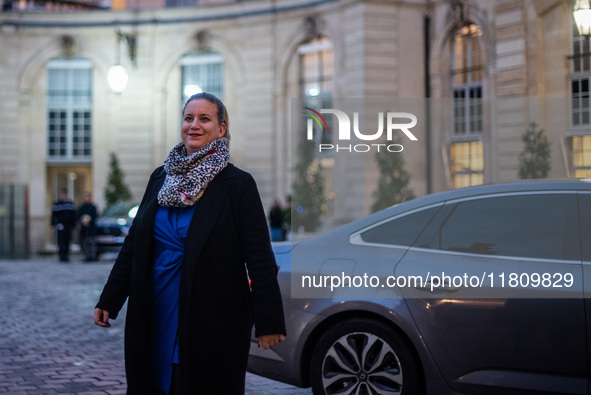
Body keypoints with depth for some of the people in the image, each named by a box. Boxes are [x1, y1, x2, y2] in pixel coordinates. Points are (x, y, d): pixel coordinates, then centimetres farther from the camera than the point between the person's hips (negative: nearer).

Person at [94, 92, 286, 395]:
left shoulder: (237, 183, -6)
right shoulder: (160, 177, 9)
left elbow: (259, 257, -10)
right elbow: (134, 242, 13)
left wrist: (268, 322, -15)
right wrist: (109, 300, 11)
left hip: (213, 321, -4)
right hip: (156, 319, 5)